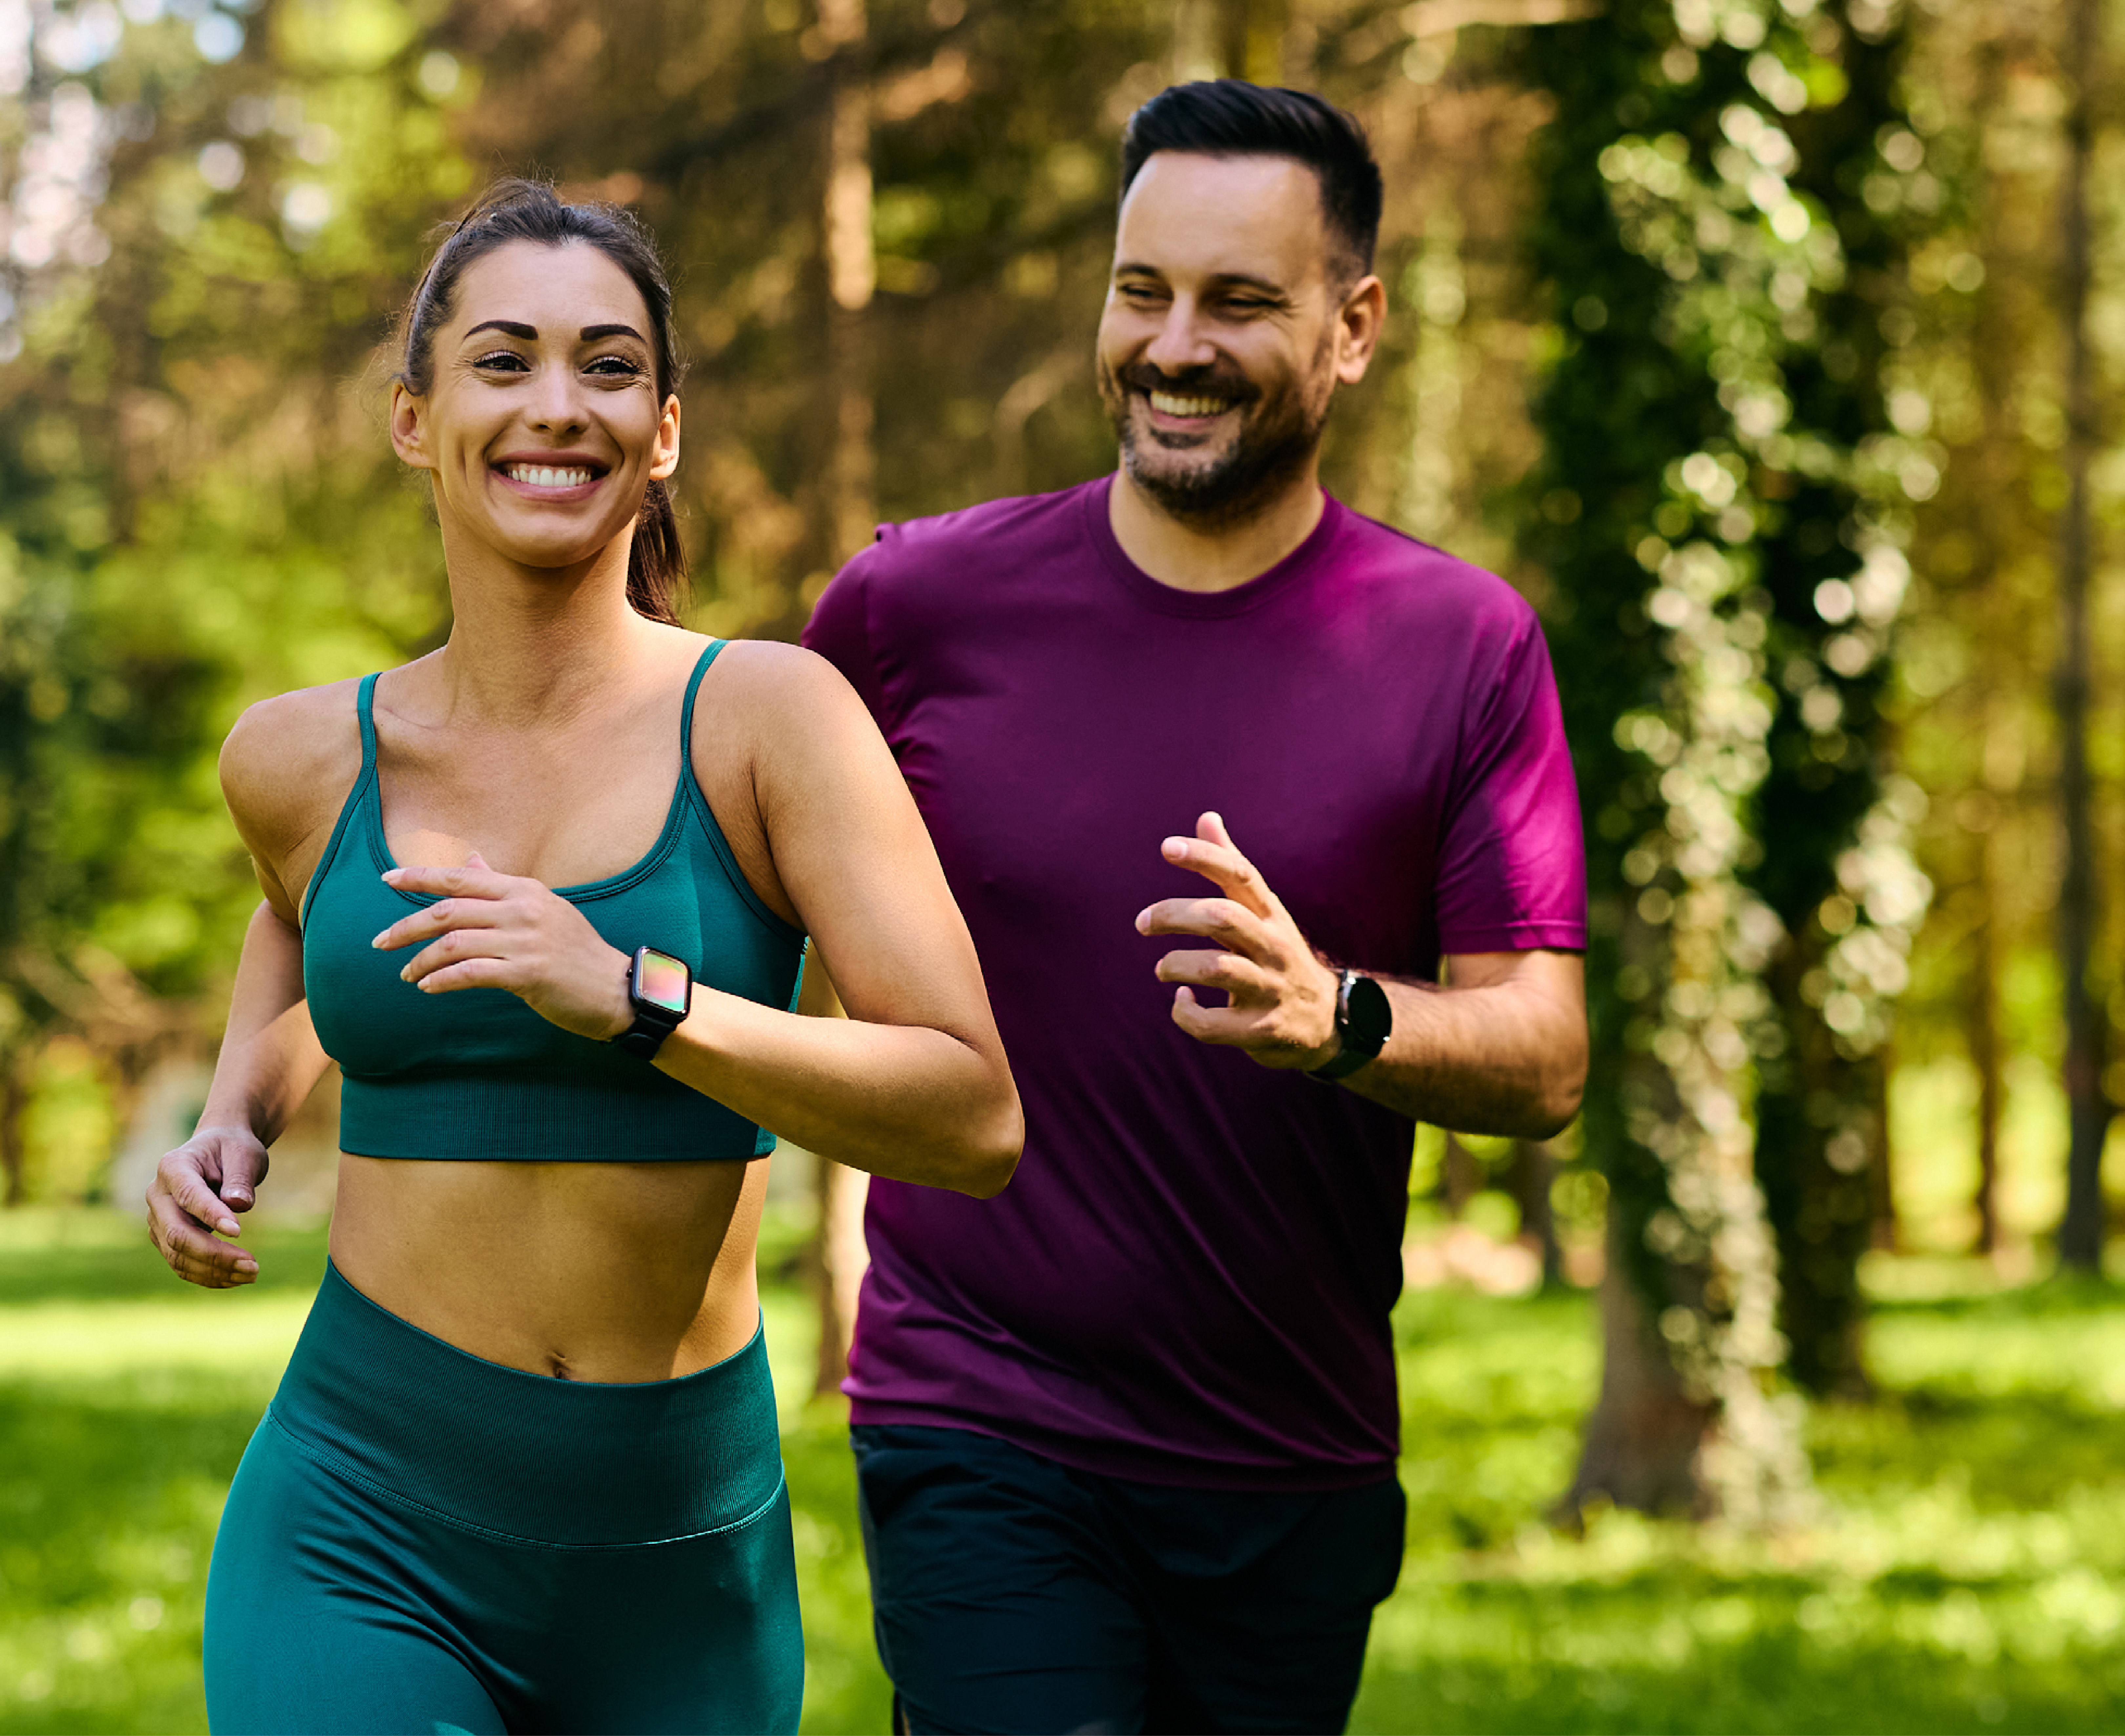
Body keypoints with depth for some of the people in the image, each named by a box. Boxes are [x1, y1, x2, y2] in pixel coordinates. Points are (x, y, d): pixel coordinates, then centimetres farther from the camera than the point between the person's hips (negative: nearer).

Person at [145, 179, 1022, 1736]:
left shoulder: (771, 718, -7)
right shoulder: (302, 760, 2)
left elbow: (976, 1120, -14)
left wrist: (634, 997, -23)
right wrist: (234, 1125, 9)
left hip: (682, 1565, 0)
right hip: (364, 1544, 1)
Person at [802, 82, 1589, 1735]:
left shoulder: (1466, 650, -2)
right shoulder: (921, 604, -2)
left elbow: (1545, 1058, -8)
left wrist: (1335, 1018, -27)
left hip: (1298, 1474, 2)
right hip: (982, 1446, -1)